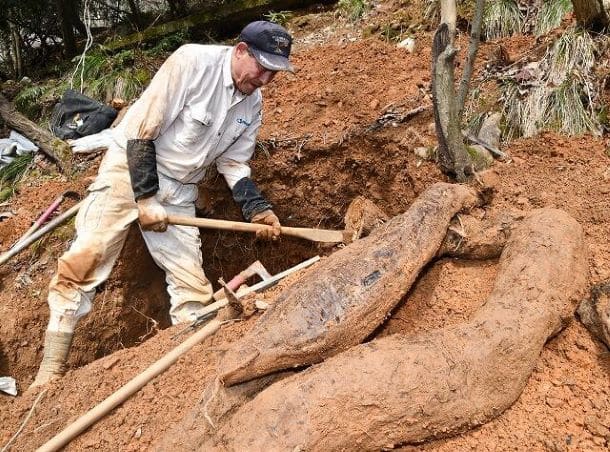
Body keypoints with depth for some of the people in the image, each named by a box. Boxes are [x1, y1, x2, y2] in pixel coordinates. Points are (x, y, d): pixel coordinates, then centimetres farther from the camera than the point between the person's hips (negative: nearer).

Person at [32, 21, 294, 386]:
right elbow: (141, 130, -18)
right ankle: (51, 370, -1)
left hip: (179, 190, 6)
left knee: (194, 285, -2)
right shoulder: (192, 61, -18)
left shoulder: (253, 104, 2)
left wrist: (257, 208, -7)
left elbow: (234, 162, 8)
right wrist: (145, 199, -20)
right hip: (130, 166, -5)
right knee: (85, 259, -13)